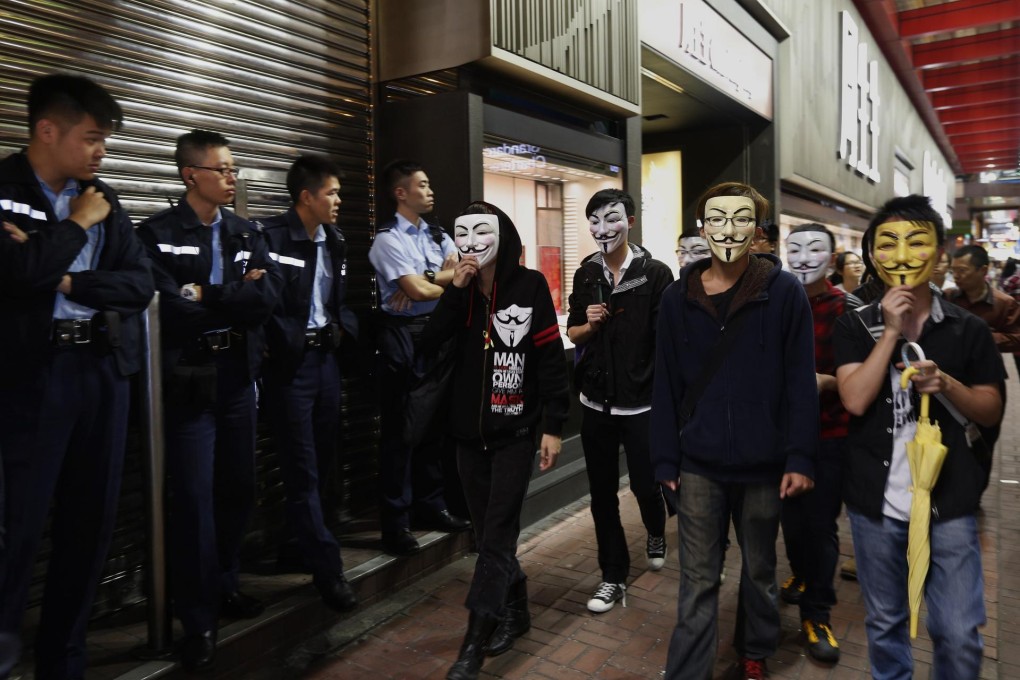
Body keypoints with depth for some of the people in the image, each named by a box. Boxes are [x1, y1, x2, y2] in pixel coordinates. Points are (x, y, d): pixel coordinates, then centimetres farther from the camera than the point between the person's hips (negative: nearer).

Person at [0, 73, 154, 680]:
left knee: (91, 521, 10)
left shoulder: (104, 199, 12)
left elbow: (142, 283, 4)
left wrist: (65, 278, -9)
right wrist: (78, 224, -7)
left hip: (105, 369, 5)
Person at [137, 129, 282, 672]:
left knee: (238, 487, 14)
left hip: (238, 374, 5)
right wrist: (237, 296, -9)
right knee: (193, 496, 0)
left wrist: (206, 294, -13)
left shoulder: (246, 233, 10)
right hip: (189, 377, -5)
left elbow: (269, 295, -5)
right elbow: (171, 307, -19)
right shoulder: (159, 234, -6)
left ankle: (224, 585, 34)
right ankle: (198, 619, 14)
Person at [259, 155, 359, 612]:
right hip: (290, 361, -7)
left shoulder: (335, 242, 11)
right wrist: (288, 342, -18)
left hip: (326, 356, 8)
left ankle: (300, 541, 35)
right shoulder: (271, 237, -13)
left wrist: (342, 328, 7)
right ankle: (327, 569, 8)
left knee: (322, 459, 16)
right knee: (302, 468, 1)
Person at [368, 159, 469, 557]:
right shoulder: (388, 239, -8)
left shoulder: (437, 235, 13)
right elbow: (419, 292, -16)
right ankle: (396, 522, 10)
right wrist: (450, 280, 1)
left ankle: (431, 506, 27)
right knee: (400, 428, 0)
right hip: (402, 336, -7)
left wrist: (426, 280, -17)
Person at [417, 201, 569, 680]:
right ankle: (514, 610, 34)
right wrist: (455, 291, -16)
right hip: (469, 431, 5)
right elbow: (427, 345, -10)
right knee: (487, 531, 14)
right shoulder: (457, 290, 4)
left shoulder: (529, 286, -8)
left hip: (516, 430, -4)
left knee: (496, 534, -2)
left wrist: (553, 426, -10)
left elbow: (550, 358, -8)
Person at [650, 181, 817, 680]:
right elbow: (666, 388, 2)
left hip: (763, 465, 0)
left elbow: (800, 383, -6)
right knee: (697, 582, 6)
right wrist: (666, 461, 0)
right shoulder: (678, 298, -1)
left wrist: (800, 459, -10)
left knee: (759, 570, 19)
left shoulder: (785, 292, -6)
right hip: (699, 465, 1)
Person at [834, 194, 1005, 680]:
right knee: (884, 622, 16)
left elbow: (991, 412, 4)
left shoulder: (968, 329, 2)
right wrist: (891, 331, -16)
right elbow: (855, 401, -13)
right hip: (875, 500, 0)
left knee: (960, 634, 4)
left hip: (949, 500, 0)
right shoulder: (855, 326, -1)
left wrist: (946, 384, -16)